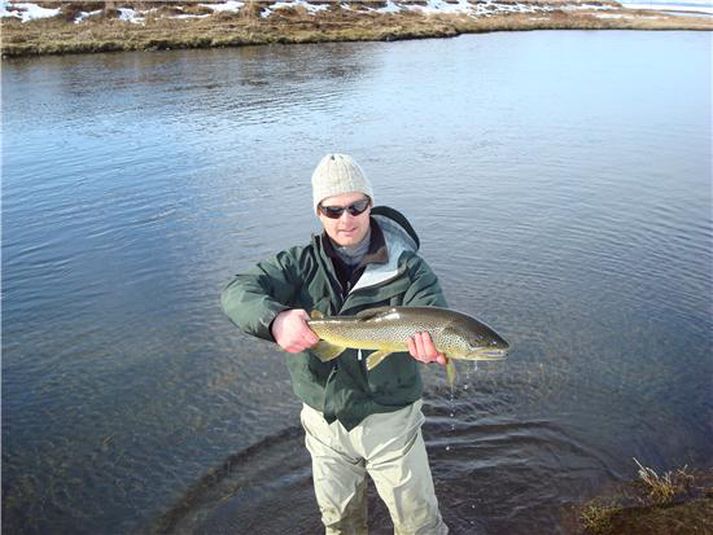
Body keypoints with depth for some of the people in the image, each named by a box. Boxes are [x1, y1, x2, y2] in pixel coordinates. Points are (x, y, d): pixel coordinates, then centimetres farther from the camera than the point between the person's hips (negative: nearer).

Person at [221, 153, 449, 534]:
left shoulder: (405, 267, -13)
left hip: (389, 419, -2)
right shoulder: (302, 264, -8)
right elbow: (237, 292, -21)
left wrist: (433, 345, -52)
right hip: (322, 419, 3)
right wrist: (275, 319, -44)